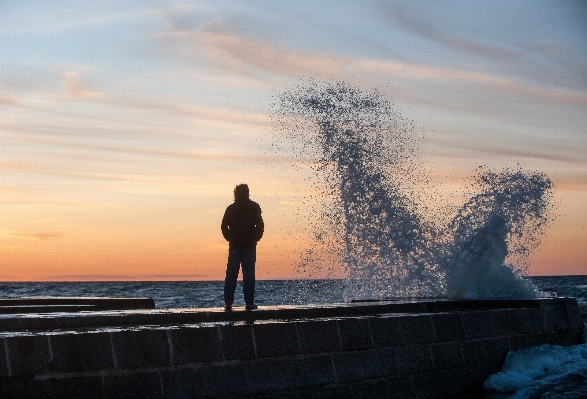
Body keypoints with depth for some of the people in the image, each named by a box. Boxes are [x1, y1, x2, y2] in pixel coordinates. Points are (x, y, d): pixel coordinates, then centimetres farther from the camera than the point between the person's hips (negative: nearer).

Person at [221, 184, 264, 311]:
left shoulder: (231, 208, 8)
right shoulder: (254, 207, 2)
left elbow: (224, 226, 5)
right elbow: (260, 225, -4)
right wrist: (255, 238, 8)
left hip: (234, 246, 2)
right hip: (249, 246, -2)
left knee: (231, 274, 3)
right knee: (249, 274, -2)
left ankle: (228, 303, 0)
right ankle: (249, 303, -5)